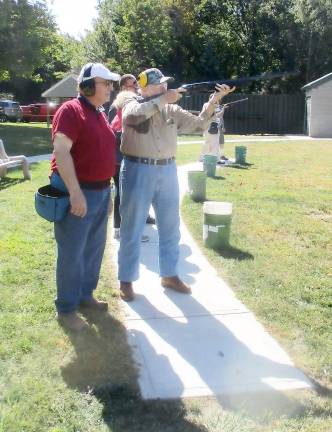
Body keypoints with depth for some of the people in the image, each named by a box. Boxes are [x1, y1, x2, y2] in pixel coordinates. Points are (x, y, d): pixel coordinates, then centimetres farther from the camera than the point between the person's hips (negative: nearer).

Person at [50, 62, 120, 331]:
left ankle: (85, 296, 31)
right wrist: (76, 192, -25)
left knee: (94, 248, 16)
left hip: (101, 191, 9)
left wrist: (106, 191, 20)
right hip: (78, 192, -8)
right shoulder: (71, 110, -12)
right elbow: (61, 152, -20)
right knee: (72, 253, -1)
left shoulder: (101, 114, 14)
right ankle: (66, 309, 11)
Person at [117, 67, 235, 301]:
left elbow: (199, 124, 5)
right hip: (138, 171, -5)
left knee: (170, 227, 12)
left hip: (167, 171, 5)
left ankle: (169, 275, 28)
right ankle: (126, 279, 16)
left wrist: (214, 100, -8)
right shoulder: (132, 104, -1)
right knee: (132, 229, 4)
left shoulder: (172, 110, 10)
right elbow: (133, 115, -24)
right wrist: (162, 99, -23)